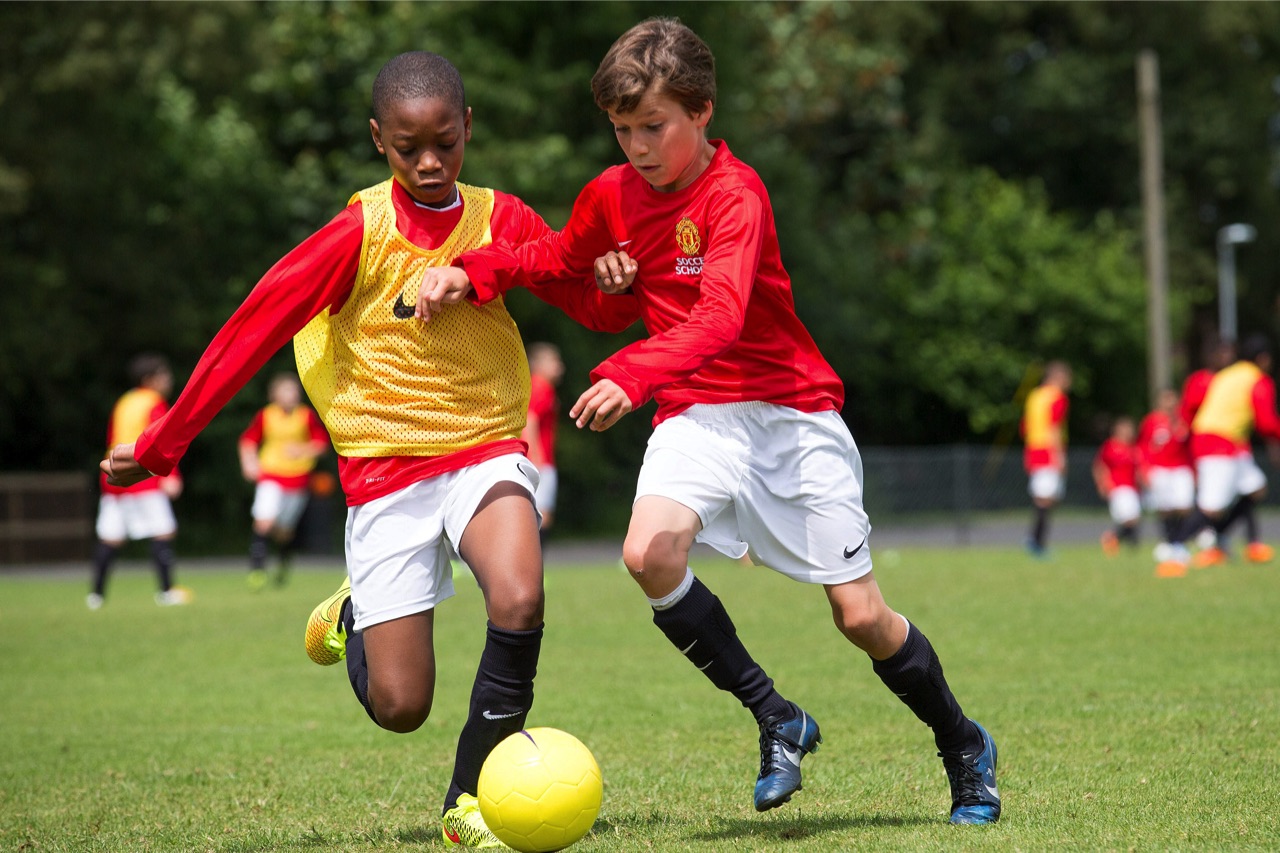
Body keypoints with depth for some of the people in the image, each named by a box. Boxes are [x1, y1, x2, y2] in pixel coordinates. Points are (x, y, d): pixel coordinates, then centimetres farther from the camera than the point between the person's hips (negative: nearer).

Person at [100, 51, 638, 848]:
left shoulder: (502, 221, -2)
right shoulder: (360, 234, -9)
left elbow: (599, 307, 2)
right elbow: (256, 326, -6)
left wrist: (622, 280, -24)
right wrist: (161, 445, -4)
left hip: (485, 450, 1)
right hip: (385, 472, -1)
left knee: (519, 603, -30)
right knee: (399, 706, -3)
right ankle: (353, 617, 34)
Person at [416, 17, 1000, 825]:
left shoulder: (735, 193, -18)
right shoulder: (614, 193, 2)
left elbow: (720, 315, -34)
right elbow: (558, 255, 22)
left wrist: (632, 375, -49)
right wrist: (471, 271, 4)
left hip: (793, 414, -5)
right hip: (699, 415, 5)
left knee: (862, 617, -3)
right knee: (650, 552, -25)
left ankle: (966, 748, 24)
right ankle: (778, 720, -8)